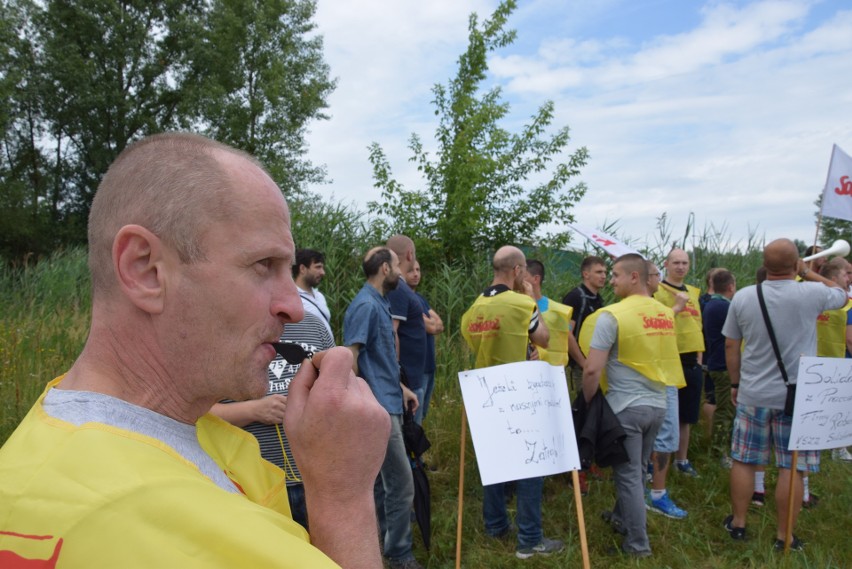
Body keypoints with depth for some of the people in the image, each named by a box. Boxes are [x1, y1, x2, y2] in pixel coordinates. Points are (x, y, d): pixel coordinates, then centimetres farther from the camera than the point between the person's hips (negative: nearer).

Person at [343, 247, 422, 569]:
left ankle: (380, 538, 33)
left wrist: (400, 387, 18)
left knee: (383, 479, 19)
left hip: (387, 401, 10)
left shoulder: (380, 303, 12)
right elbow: (350, 358, -20)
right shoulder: (366, 305, -18)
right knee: (401, 484, -2)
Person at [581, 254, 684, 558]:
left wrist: (588, 402, -3)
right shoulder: (666, 314, 4)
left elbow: (592, 369, -19)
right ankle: (621, 517, 41)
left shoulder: (612, 315, -17)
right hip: (657, 404, 7)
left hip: (626, 407, -7)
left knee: (628, 475, 6)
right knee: (637, 470, 22)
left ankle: (638, 543, 16)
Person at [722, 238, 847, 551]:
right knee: (791, 468, 7)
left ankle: (737, 523, 25)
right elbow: (841, 294, 13)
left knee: (743, 461, 13)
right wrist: (807, 272, 19)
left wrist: (735, 384, 14)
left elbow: (731, 346, 3)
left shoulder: (742, 297, -5)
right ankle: (784, 536, 17)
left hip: (753, 395, 2)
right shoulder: (812, 293, -11)